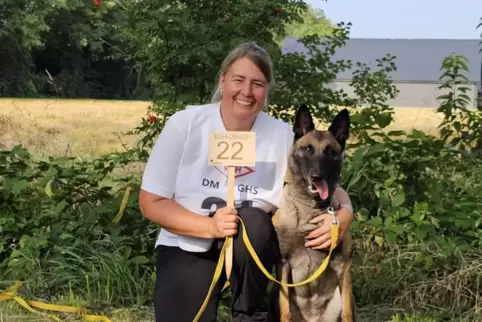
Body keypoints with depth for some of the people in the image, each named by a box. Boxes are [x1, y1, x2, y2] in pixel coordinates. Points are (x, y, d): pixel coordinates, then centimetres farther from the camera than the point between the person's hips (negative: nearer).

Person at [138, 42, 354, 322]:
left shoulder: (282, 135, -9)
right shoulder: (185, 124, -12)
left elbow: (329, 186, -2)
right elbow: (151, 202, -10)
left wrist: (343, 216, -27)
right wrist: (209, 226, -26)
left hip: (252, 245, 2)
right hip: (187, 248, -2)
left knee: (251, 224, -31)